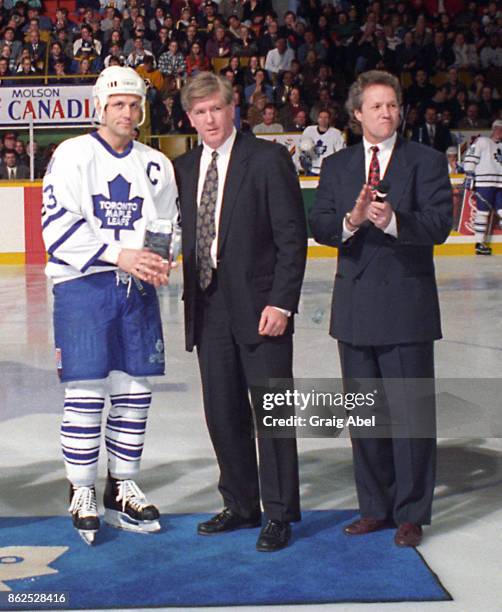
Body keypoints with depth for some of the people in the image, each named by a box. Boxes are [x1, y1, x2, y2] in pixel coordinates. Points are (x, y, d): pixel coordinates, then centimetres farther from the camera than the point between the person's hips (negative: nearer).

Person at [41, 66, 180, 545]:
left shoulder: (156, 165, 12)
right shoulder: (72, 155, -3)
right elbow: (58, 227, -12)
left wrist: (157, 263, -6)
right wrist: (119, 254, -18)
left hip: (136, 288, 5)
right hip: (83, 285, -5)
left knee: (134, 392, 7)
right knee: (86, 392, -5)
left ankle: (122, 489, 21)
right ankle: (81, 494, 9)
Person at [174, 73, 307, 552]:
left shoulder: (268, 159, -5)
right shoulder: (184, 168, 11)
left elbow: (292, 237, -9)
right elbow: (188, 238, 13)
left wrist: (281, 302, -15)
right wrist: (191, 301, 3)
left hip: (260, 307, -5)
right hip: (209, 309, 5)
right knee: (222, 413, 11)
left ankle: (279, 514, 12)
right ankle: (240, 505, 26)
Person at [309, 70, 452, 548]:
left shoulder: (427, 162, 0)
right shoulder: (336, 166, 10)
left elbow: (438, 224, -13)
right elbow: (319, 226, -1)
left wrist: (392, 220, -30)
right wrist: (351, 220, -21)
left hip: (406, 306, -3)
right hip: (355, 306, 4)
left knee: (411, 412, 0)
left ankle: (411, 513, 13)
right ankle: (375, 506, 25)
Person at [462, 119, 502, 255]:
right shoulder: (482, 141, -2)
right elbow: (470, 158, -9)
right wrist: (469, 176, -14)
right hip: (484, 183, -7)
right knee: (483, 212, -5)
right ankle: (479, 244, 0)